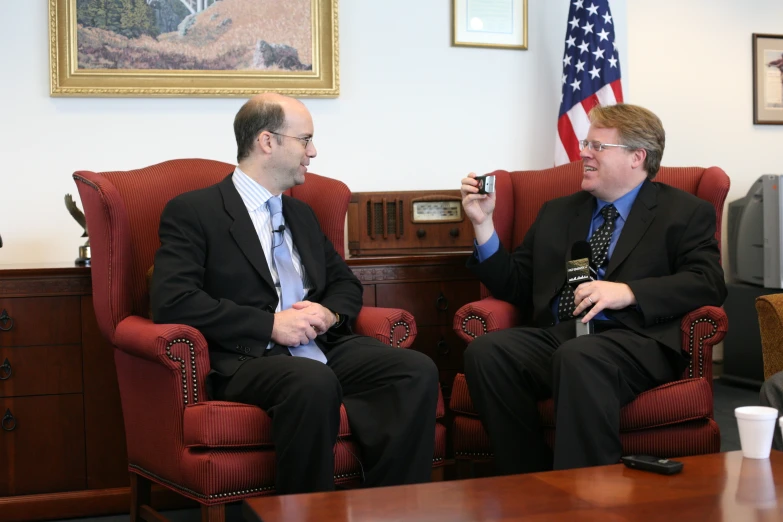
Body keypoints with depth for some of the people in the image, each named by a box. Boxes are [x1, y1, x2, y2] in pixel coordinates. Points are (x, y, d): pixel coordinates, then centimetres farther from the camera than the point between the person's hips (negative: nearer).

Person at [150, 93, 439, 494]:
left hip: (324, 348, 7)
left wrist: (329, 314, 3)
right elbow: (172, 300, -12)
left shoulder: (302, 215, 23)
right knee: (313, 382, -39)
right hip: (248, 359, -6)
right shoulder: (192, 212, 1)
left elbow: (346, 283, 28)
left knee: (417, 370, -21)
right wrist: (270, 324, -15)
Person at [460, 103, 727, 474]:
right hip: (553, 336, 5)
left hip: (634, 337, -4)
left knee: (578, 357, -39)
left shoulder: (685, 213, 12)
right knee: (485, 351, -27)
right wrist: (483, 223, 9)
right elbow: (515, 288, 22)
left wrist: (629, 292, -16)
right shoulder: (556, 213, 26)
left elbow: (709, 284, -3)